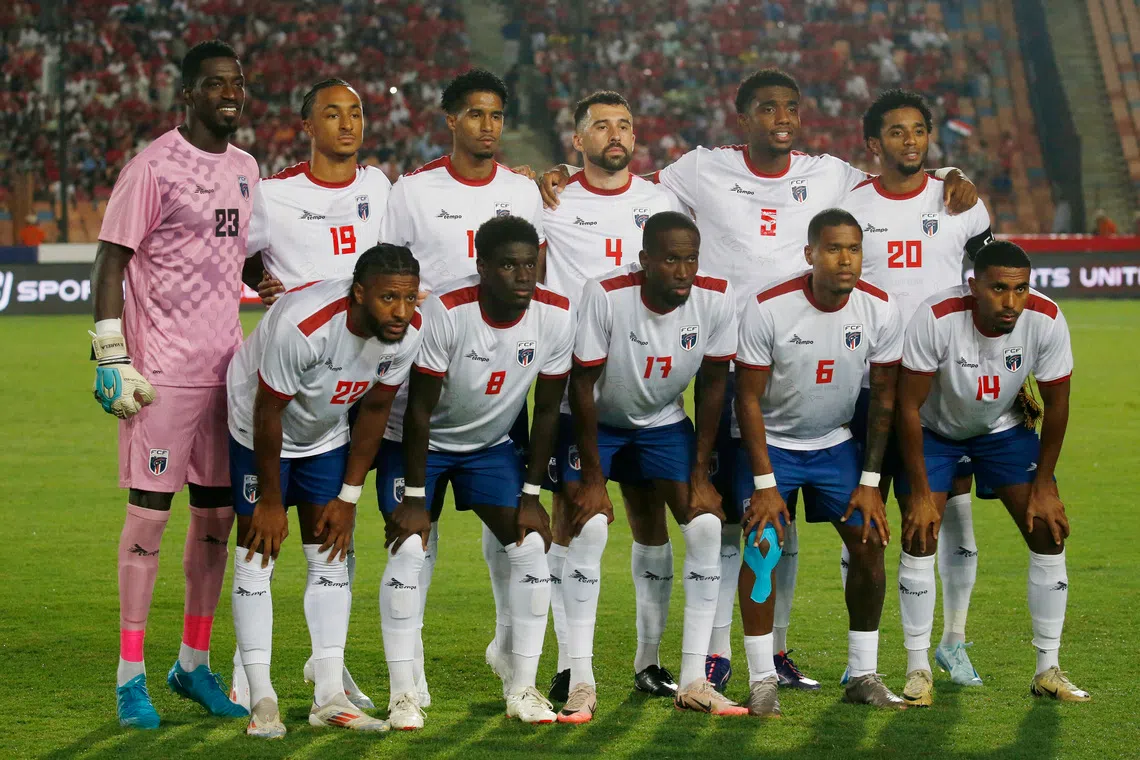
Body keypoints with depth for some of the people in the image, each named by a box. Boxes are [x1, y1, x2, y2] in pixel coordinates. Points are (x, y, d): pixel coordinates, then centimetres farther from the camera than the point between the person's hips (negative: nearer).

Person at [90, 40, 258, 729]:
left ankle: (195, 663, 19)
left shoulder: (244, 168, 13)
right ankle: (131, 676, -1)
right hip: (163, 367, -7)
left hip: (227, 364, 7)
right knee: (150, 512, -5)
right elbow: (111, 262, -10)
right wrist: (112, 358, -15)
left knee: (217, 515, 9)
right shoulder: (155, 167, -9)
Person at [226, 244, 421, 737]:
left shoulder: (408, 333, -21)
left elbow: (374, 410, -5)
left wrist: (348, 496, -2)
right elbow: (268, 414, -26)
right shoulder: (304, 325, -39)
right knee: (257, 556, -6)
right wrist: (271, 502, -17)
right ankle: (262, 701, -4)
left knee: (331, 557, 2)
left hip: (326, 435, 5)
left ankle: (329, 696, 4)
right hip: (261, 432, -5)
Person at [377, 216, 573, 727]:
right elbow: (419, 410, -23)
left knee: (532, 545, -10)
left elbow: (547, 411, -7)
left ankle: (522, 689, 1)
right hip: (420, 441, -4)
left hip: (491, 444, 4)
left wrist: (531, 495, -6)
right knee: (409, 549, -18)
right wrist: (414, 498, -20)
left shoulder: (556, 317, -19)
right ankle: (404, 694, -9)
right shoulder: (445, 312, -31)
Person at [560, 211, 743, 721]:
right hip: (598, 423, -3)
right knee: (590, 527, -21)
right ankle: (582, 683, -15)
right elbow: (583, 386, -21)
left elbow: (713, 386, -8)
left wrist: (700, 475, -7)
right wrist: (592, 479, -18)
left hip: (664, 422, 3)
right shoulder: (606, 296, -31)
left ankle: (693, 682, -4)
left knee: (706, 524, -11)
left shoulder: (717, 300, -21)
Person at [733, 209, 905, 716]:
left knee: (869, 541, -6)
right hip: (770, 443, -3)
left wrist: (869, 482, -6)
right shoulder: (768, 309, -24)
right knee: (762, 545, -17)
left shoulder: (880, 312, -14)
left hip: (835, 442, 3)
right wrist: (764, 483, -18)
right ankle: (761, 681, -10)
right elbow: (749, 398, -16)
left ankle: (863, 674, 7)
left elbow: (883, 398, -4)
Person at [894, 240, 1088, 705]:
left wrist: (1043, 484, -8)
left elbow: (1056, 404, -12)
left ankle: (1047, 670, 4)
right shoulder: (937, 318, -35)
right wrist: (920, 491, -21)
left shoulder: (1046, 320, -27)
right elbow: (908, 406, -24)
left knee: (1049, 532, -6)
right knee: (920, 537, -14)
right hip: (934, 428, -2)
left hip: (1003, 428, 3)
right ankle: (918, 671, -4)